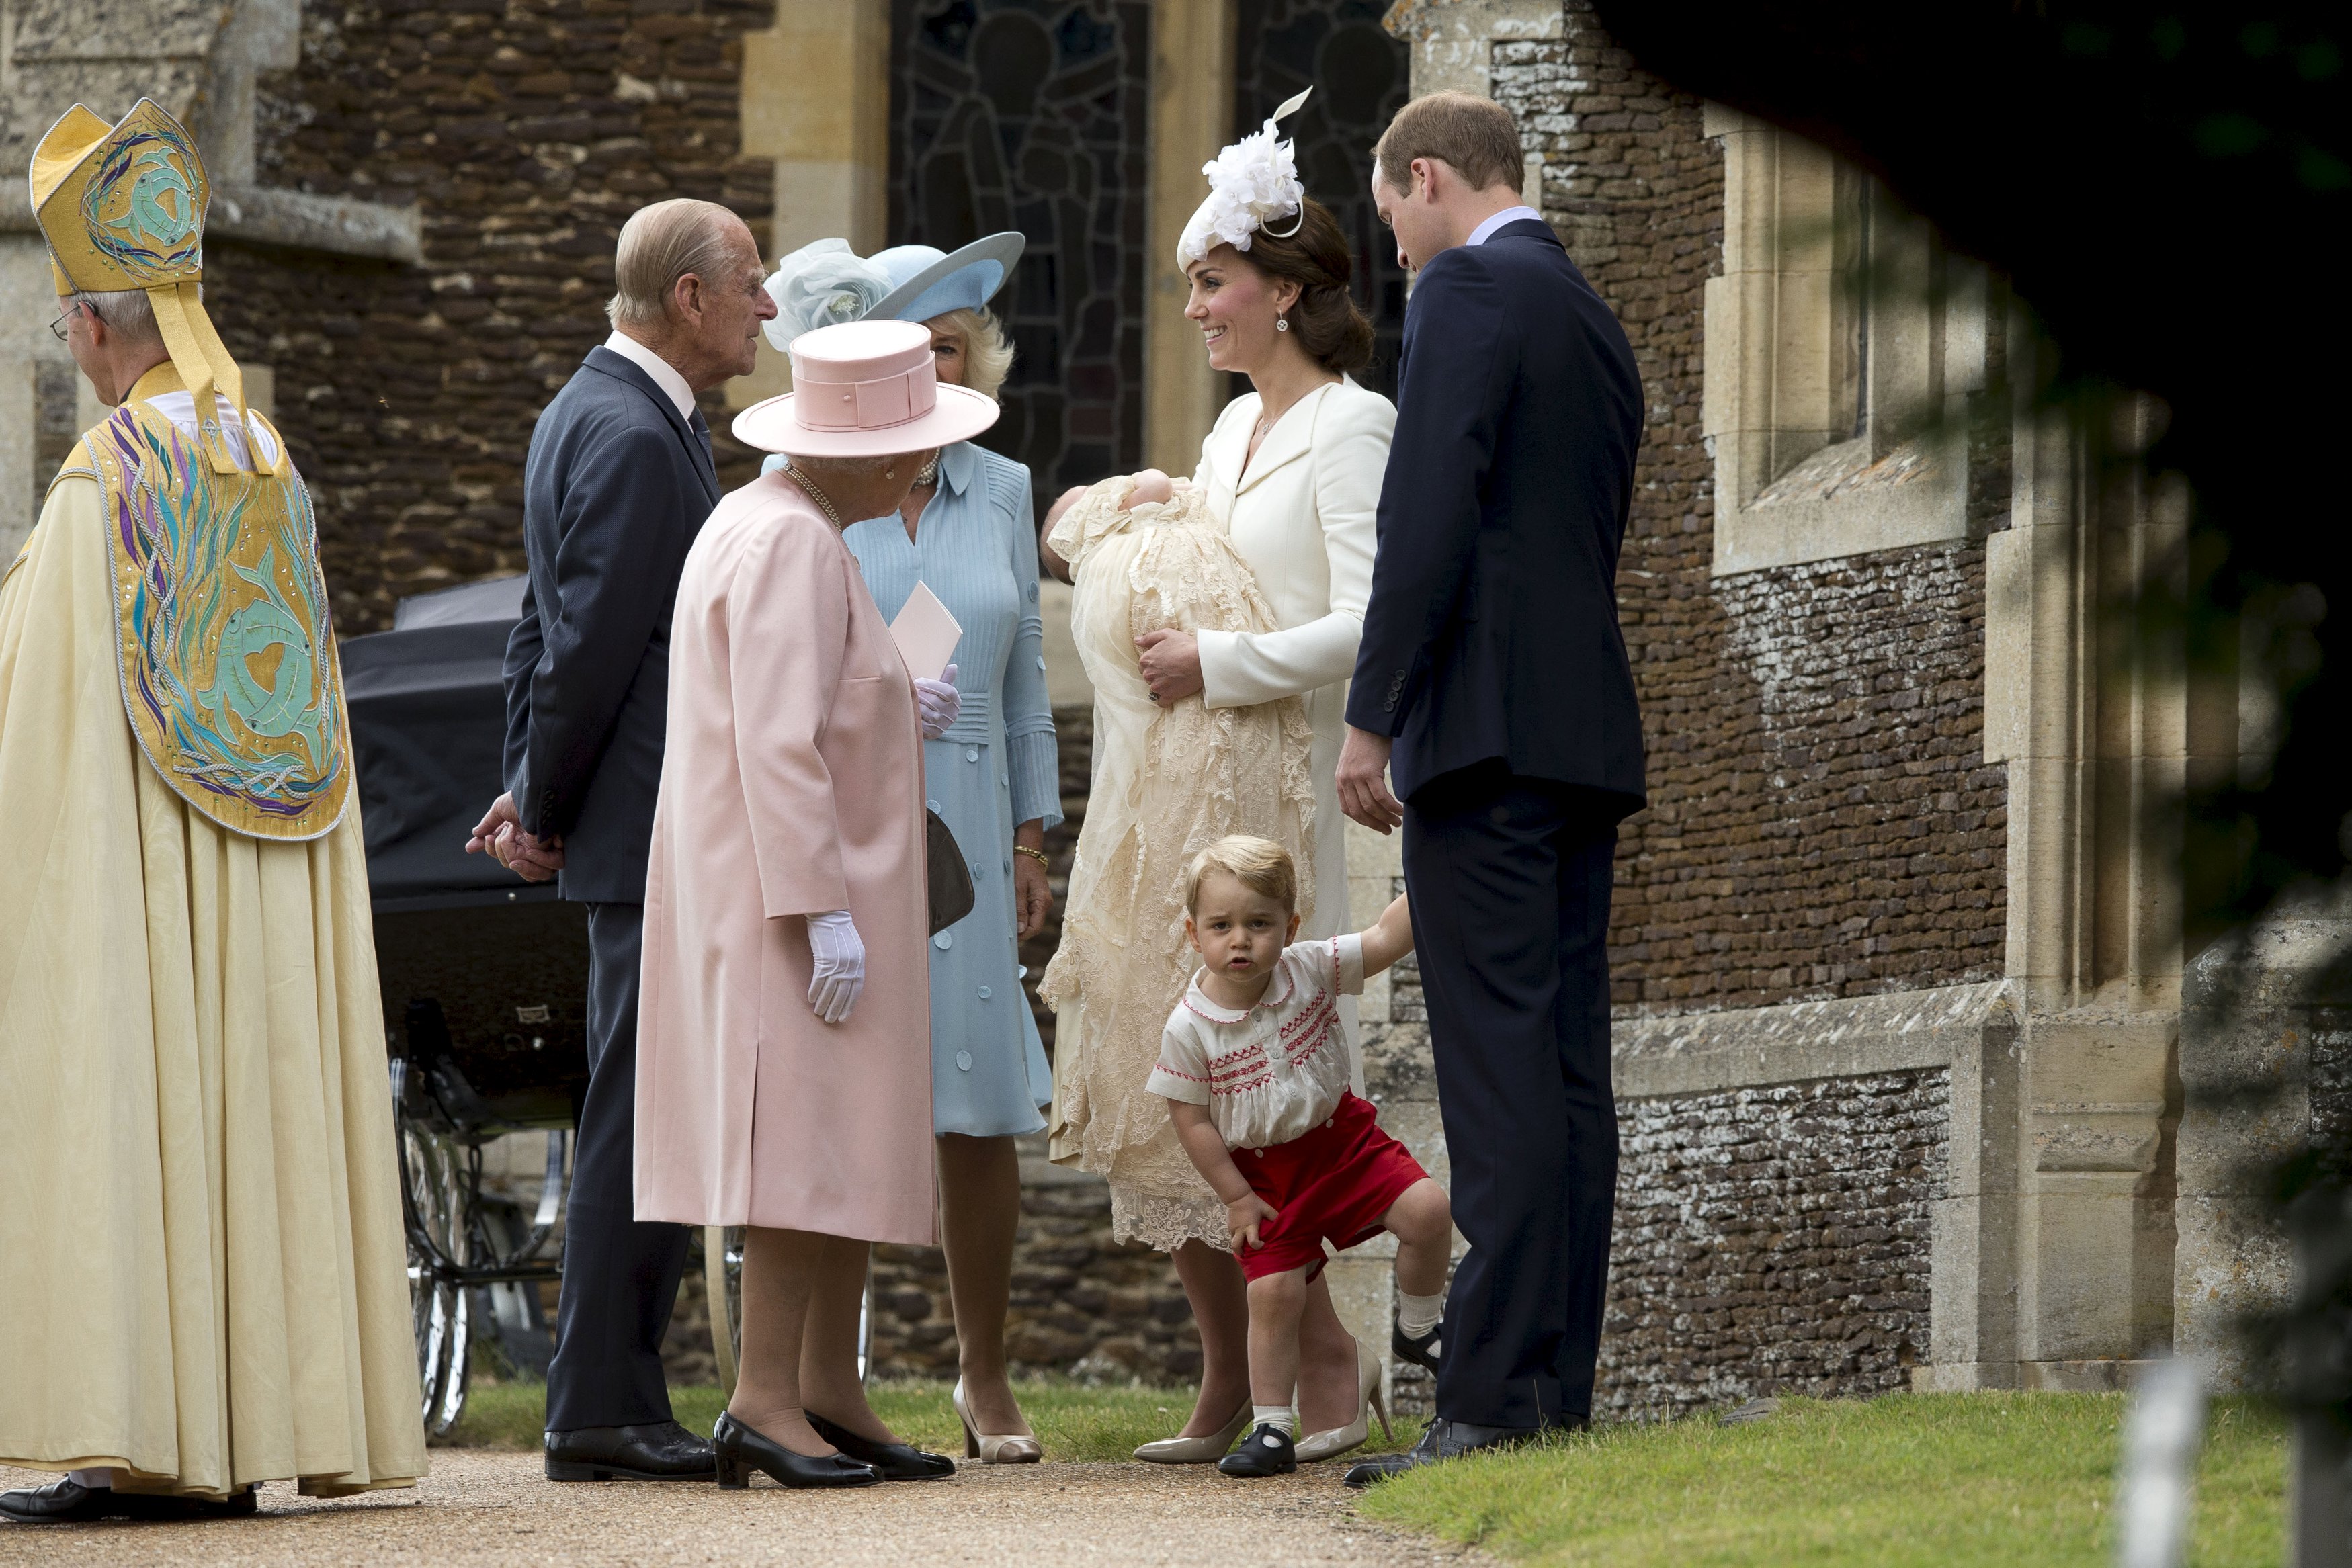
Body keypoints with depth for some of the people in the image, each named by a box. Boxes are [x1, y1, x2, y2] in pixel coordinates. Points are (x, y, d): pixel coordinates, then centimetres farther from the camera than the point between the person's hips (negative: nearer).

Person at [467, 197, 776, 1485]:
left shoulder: (598, 412, 18)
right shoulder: (633, 437, -16)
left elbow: (549, 630, 22)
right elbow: (588, 644, -18)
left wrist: (531, 793, 16)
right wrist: (547, 812, -8)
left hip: (643, 835, 11)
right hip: (656, 835, -11)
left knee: (642, 1123, 11)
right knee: (640, 1121, -9)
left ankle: (614, 1403, 13)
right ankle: (602, 1412, -8)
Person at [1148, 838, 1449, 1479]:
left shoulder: (1309, 970, -9)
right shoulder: (1189, 1029, -15)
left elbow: (1386, 939, -9)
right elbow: (1192, 1119, -8)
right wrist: (1236, 1197, -8)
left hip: (1342, 1136, 2)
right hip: (1265, 1172, -2)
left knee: (1427, 1211, -16)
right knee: (1274, 1292, -9)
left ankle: (1422, 1329, 9)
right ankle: (1271, 1430, 4)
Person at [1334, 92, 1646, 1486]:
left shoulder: (1471, 294, -6)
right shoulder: (1596, 323, 22)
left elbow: (1430, 516, -15)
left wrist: (1374, 718, -15)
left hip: (1489, 727, -9)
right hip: (1588, 730, 9)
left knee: (1500, 1068, -13)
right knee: (1569, 1068, 6)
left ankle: (1494, 1397, -18)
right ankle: (1562, 1387, 6)